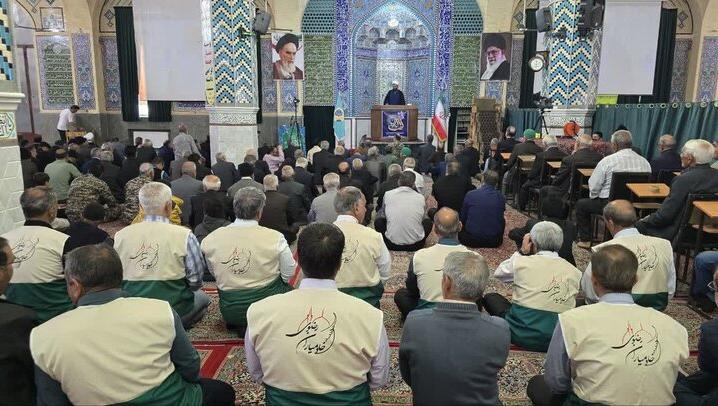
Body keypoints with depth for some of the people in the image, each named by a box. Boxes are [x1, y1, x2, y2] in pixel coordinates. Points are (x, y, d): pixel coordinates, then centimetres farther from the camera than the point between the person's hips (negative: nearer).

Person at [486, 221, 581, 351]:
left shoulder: (522, 262, -8)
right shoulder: (575, 272, 0)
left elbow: (498, 273, 11)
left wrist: (522, 252, 14)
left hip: (521, 336, -3)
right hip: (557, 341, 4)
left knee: (490, 297, 19)